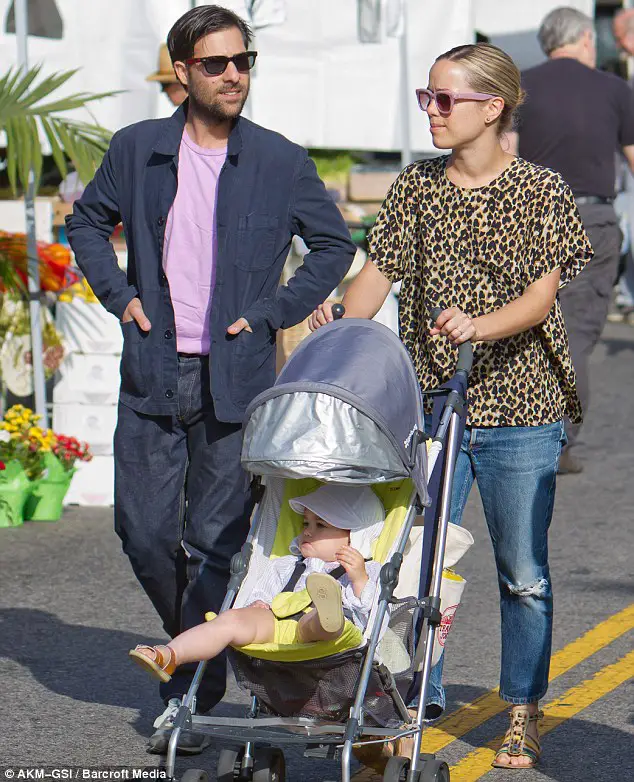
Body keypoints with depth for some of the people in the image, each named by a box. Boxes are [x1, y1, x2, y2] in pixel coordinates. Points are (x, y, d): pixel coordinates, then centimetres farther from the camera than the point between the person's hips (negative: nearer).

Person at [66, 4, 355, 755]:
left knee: (213, 540, -1)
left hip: (236, 379, -2)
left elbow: (335, 244, 10)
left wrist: (272, 311, 0)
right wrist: (119, 294, 5)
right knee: (142, 529, 3)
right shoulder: (137, 149, 4)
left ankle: (190, 698, 9)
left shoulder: (281, 162, 0)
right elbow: (88, 221, 19)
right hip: (151, 375, 2)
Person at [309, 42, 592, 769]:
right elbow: (379, 272, 5)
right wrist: (342, 320, -15)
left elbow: (541, 296, -10)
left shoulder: (541, 190, -2)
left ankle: (523, 713, 18)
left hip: (519, 409, -3)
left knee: (523, 572, 5)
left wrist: (480, 326, -28)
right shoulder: (415, 187, 9)